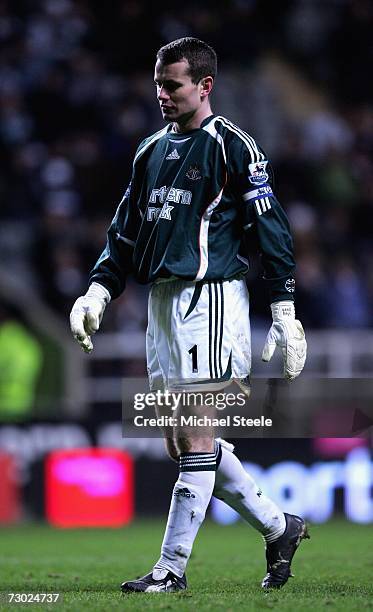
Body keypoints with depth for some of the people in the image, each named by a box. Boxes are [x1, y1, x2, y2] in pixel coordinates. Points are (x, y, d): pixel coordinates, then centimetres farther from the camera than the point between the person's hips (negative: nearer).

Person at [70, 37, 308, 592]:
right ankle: (278, 528, 21)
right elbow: (127, 232, 22)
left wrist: (285, 316, -9)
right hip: (163, 302, 9)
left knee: (195, 440, -7)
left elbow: (271, 229, -7)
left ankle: (171, 568, -4)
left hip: (210, 298, -8)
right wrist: (99, 291, 8)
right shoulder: (151, 151, 17)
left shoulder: (232, 146, -6)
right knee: (181, 443, 9)